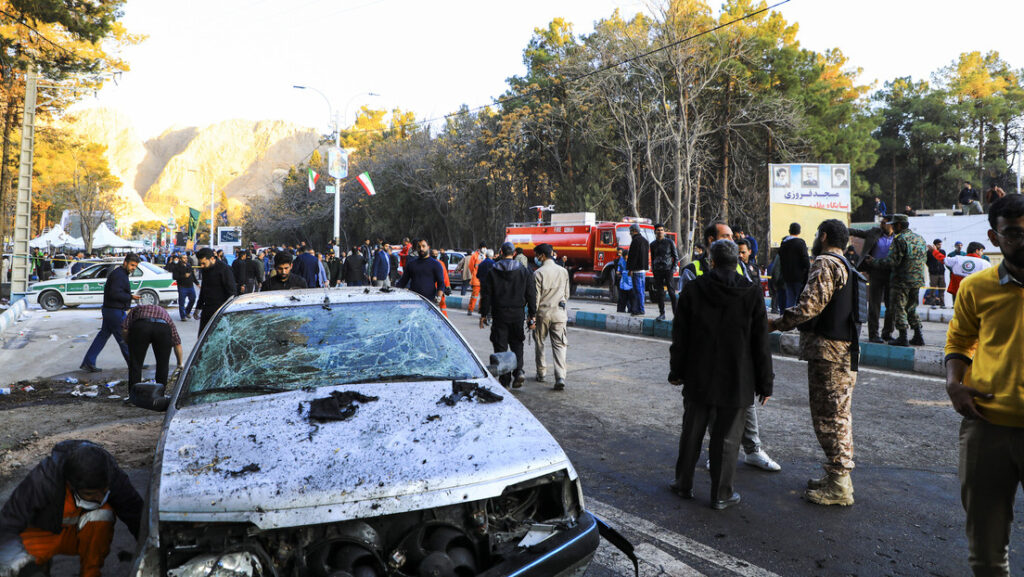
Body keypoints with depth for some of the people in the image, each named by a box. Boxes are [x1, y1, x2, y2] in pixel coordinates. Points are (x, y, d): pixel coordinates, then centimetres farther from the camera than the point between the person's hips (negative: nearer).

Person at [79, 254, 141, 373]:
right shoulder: (119, 275, -18)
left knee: (103, 335, 11)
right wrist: (131, 297, -19)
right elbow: (115, 294, -26)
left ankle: (88, 363, 13)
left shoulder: (121, 274, 16)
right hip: (115, 312, -10)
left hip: (110, 310, 10)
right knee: (123, 338, -1)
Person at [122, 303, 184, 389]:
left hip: (140, 326, -1)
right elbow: (177, 343, 39)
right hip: (163, 327, 1)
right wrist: (180, 364, 49)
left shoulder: (136, 310, 39)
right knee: (162, 365, 18)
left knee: (135, 365, 9)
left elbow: (124, 328, 16)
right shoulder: (165, 314, 41)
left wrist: (131, 345, 30)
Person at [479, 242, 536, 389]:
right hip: (518, 314, 1)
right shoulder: (524, 271, 2)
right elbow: (531, 294, 2)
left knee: (501, 347, 5)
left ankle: (504, 381, 5)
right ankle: (518, 371, -5)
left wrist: (484, 314, 5)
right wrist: (532, 315, 8)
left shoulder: (493, 271, -2)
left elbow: (486, 295, -2)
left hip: (499, 314, -1)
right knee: (517, 344, 15)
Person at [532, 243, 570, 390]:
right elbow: (566, 294, 13)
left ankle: (541, 373, 25)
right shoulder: (563, 271, 6)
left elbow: (536, 297, -10)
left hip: (543, 313, -3)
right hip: (559, 313, 3)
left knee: (539, 343, 15)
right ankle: (560, 377, -12)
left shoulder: (538, 273, -9)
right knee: (559, 345, 1)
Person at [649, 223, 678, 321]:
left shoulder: (670, 242, 2)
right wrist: (653, 271, 9)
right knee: (659, 292, 2)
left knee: (671, 291, -8)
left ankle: (675, 312, -6)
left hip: (668, 269, -3)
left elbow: (676, 257, 4)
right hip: (658, 271, 3)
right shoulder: (653, 244, 11)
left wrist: (673, 269, -7)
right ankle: (661, 313, 7)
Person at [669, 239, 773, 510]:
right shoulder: (752, 294, -6)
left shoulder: (692, 290, -4)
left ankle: (684, 484, 26)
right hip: (735, 381, -1)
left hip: (698, 378, 1)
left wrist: (676, 371, 10)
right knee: (726, 437, 7)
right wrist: (765, 383, 4)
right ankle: (721, 495, 15)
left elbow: (679, 337, 0)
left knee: (692, 432, 14)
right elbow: (761, 344, -3)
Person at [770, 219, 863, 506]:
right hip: (844, 351, 11)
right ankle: (838, 476, 26)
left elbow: (809, 306, -22)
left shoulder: (825, 264, -13)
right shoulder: (846, 267, 20)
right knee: (839, 415, 16)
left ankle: (839, 486, 0)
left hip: (827, 352, -10)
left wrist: (775, 324, -13)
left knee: (828, 417, -5)